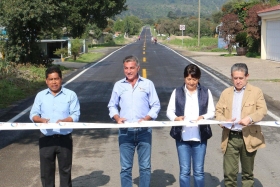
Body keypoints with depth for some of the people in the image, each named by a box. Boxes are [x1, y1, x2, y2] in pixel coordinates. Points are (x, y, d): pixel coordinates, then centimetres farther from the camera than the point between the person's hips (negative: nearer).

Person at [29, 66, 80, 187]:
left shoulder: (71, 95, -1)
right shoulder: (40, 95, 5)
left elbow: (75, 115, -6)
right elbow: (33, 114, 4)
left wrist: (64, 121, -25)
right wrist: (41, 120, -18)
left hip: (64, 139, -2)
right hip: (46, 139, 2)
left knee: (65, 169, 8)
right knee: (46, 169, 9)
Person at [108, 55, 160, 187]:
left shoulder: (147, 84, 4)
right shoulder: (118, 85, 8)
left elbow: (156, 105, 4)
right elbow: (112, 106, 14)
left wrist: (146, 118, -13)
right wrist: (117, 117, -6)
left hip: (144, 131, -1)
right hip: (125, 132, 1)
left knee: (145, 166, 5)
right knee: (125, 167, 6)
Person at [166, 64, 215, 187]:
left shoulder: (206, 92, 5)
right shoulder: (177, 92, 3)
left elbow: (212, 112, 4)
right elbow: (169, 111, 4)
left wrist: (203, 117, -17)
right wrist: (176, 118, -18)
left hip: (200, 136, 0)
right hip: (182, 136, 0)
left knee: (199, 171, 8)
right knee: (184, 171, 4)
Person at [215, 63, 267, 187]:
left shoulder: (256, 92, 3)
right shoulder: (226, 93, 12)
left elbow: (262, 110, -7)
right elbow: (218, 111, 7)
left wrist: (250, 118, -26)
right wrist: (224, 121, -15)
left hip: (249, 138, -2)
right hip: (230, 138, 2)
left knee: (247, 173, 12)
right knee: (229, 173, 1)